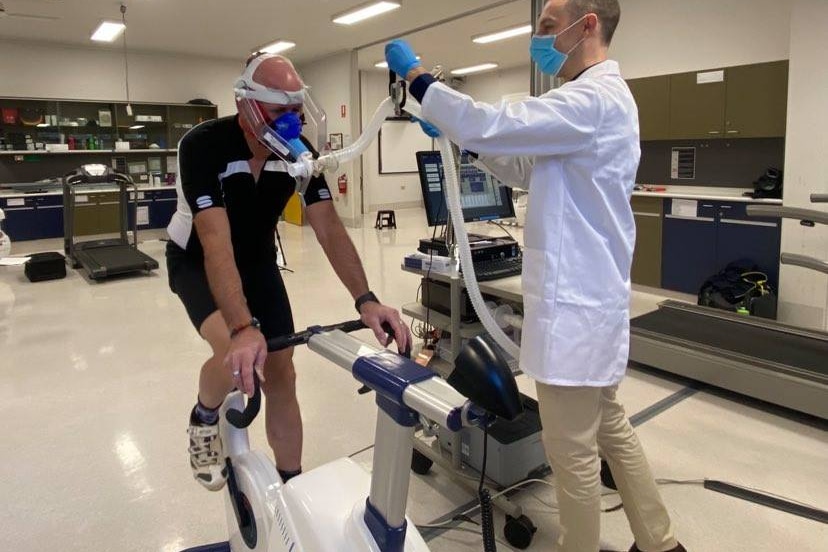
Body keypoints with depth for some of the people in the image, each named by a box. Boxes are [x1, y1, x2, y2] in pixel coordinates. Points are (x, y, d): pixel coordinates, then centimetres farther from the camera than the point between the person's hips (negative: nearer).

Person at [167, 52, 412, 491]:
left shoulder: (299, 151, -16)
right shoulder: (203, 145, -31)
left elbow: (329, 228, -21)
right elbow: (216, 242, -41)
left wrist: (365, 300, -34)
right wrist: (243, 328, -53)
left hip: (257, 259, 4)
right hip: (196, 260, -4)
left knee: (281, 374, 0)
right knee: (235, 352, -32)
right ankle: (204, 419, 5)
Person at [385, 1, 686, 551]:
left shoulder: (593, 98, -17)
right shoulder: (598, 96, 17)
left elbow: (492, 125, -25)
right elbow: (528, 168, 21)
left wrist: (415, 73, -11)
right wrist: (469, 136, 10)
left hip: (574, 304, -11)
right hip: (588, 295, 11)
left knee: (572, 450, 4)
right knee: (611, 428, 22)